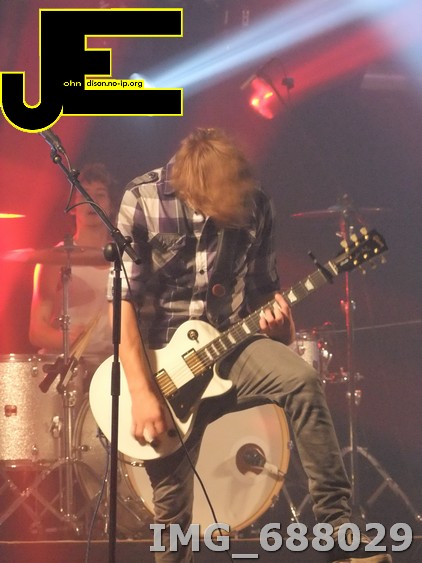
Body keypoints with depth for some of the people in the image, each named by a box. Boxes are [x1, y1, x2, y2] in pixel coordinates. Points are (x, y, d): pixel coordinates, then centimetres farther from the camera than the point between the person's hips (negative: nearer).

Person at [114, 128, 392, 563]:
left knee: (301, 381, -30)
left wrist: (276, 318, -13)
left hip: (231, 344, 1)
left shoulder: (255, 205, -2)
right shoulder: (142, 201, -11)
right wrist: (143, 393, -20)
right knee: (170, 509, -1)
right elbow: (123, 299, -13)